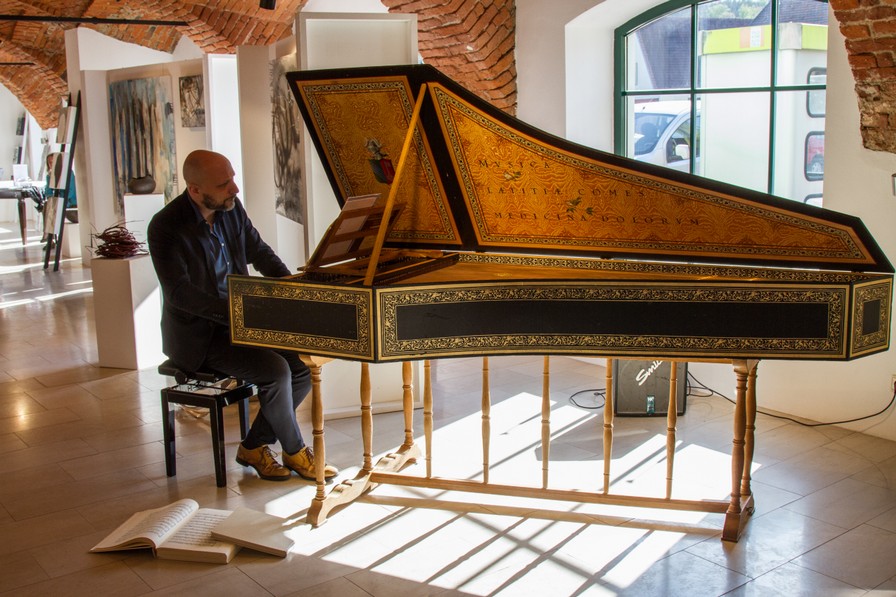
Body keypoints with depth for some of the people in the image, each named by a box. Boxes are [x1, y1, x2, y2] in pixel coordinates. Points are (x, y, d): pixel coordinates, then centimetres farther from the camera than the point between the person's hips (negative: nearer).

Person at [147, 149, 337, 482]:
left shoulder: (231, 208, 0)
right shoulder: (165, 227, -19)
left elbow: (259, 252, 12)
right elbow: (179, 292, -27)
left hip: (239, 321, 7)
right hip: (199, 336, -7)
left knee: (304, 363, -8)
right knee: (275, 370, -25)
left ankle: (254, 447, 5)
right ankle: (294, 451, -1)